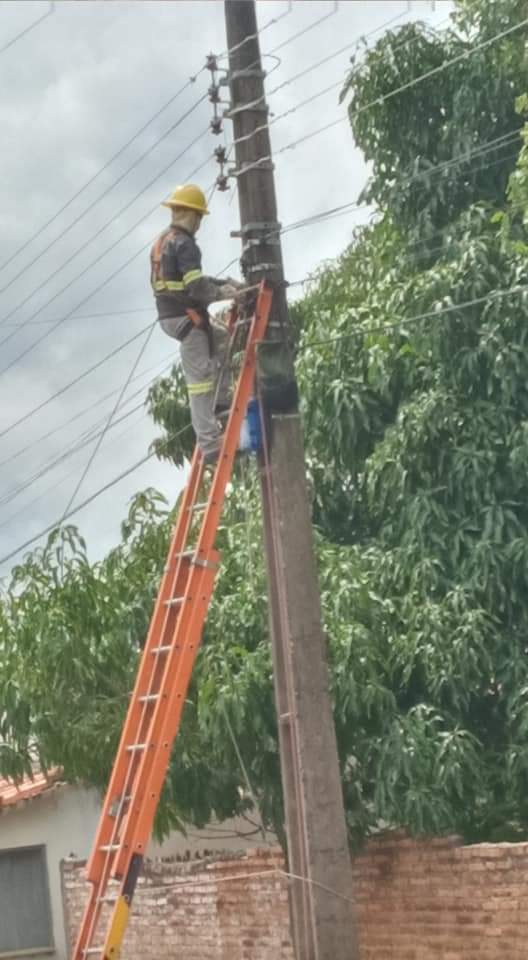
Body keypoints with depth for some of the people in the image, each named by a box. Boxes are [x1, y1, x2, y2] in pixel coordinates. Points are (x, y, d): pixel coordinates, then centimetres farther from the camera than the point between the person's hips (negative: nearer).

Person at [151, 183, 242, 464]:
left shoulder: (163, 240, 15)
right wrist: (224, 293, -6)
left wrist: (225, 282, 14)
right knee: (200, 379, -8)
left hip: (170, 315, 10)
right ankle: (210, 444, -8)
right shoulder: (184, 244, -16)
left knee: (224, 339, 27)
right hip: (186, 317, -10)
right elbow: (197, 288, -23)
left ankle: (220, 399, 22)